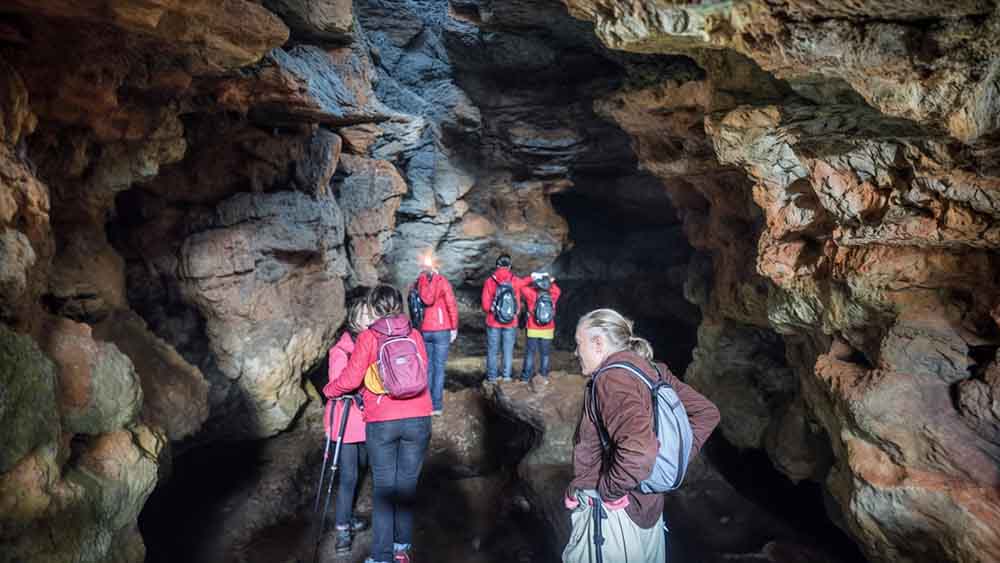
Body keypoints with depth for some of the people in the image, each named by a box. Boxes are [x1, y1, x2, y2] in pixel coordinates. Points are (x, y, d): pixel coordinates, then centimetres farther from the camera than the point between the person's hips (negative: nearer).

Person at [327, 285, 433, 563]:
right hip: (418, 419, 2)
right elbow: (422, 372, 9)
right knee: (408, 485, 14)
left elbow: (351, 378, -4)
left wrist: (331, 390, 15)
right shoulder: (414, 335, 4)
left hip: (381, 422, -2)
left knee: (384, 488, 7)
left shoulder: (368, 338, -4)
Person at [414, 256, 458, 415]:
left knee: (427, 366, 12)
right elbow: (451, 305, -8)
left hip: (424, 331, 3)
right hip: (441, 330, -3)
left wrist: (418, 326, 1)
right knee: (439, 367, 0)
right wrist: (454, 328, -1)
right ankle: (436, 405, -1)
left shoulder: (418, 282, 2)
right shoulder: (441, 281, -6)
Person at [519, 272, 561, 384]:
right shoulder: (552, 296, -5)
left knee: (530, 353, 6)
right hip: (548, 331, 2)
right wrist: (550, 281, 12)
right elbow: (557, 290, 17)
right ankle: (544, 376, 14)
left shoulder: (532, 294, -12)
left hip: (533, 331, -2)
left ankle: (526, 376, 8)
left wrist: (531, 278, 3)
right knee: (545, 354, 12)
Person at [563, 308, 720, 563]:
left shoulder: (613, 378, -24)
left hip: (609, 517, -8)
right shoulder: (651, 370, 1)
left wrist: (605, 490, -21)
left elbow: (638, 453, -37)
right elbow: (707, 413, 8)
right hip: (648, 509, 8)